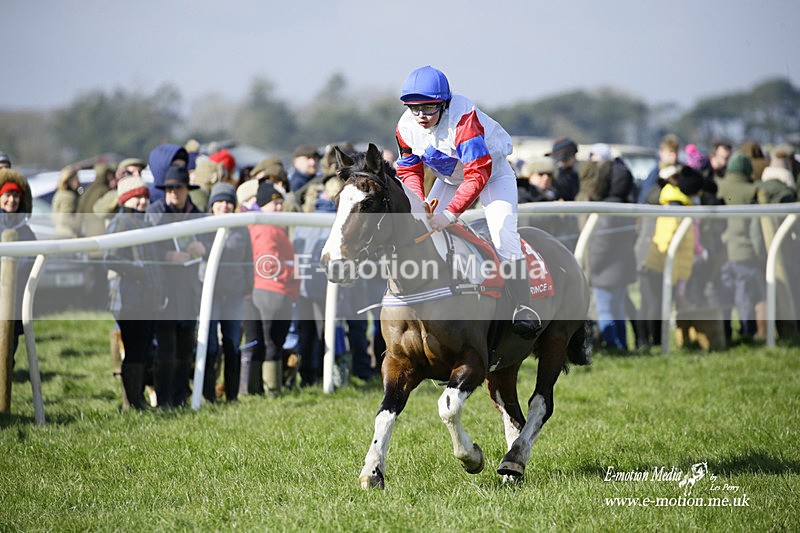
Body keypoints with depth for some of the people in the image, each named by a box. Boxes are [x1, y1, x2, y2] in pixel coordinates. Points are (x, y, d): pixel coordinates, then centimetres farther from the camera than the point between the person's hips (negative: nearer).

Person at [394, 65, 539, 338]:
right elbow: (409, 170, -5)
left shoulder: (463, 118, -38)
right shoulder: (406, 127, -19)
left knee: (503, 236, -21)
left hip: (493, 174, -6)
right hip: (450, 179, 6)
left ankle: (524, 308, -17)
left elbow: (478, 175, -42)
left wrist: (450, 213, -49)